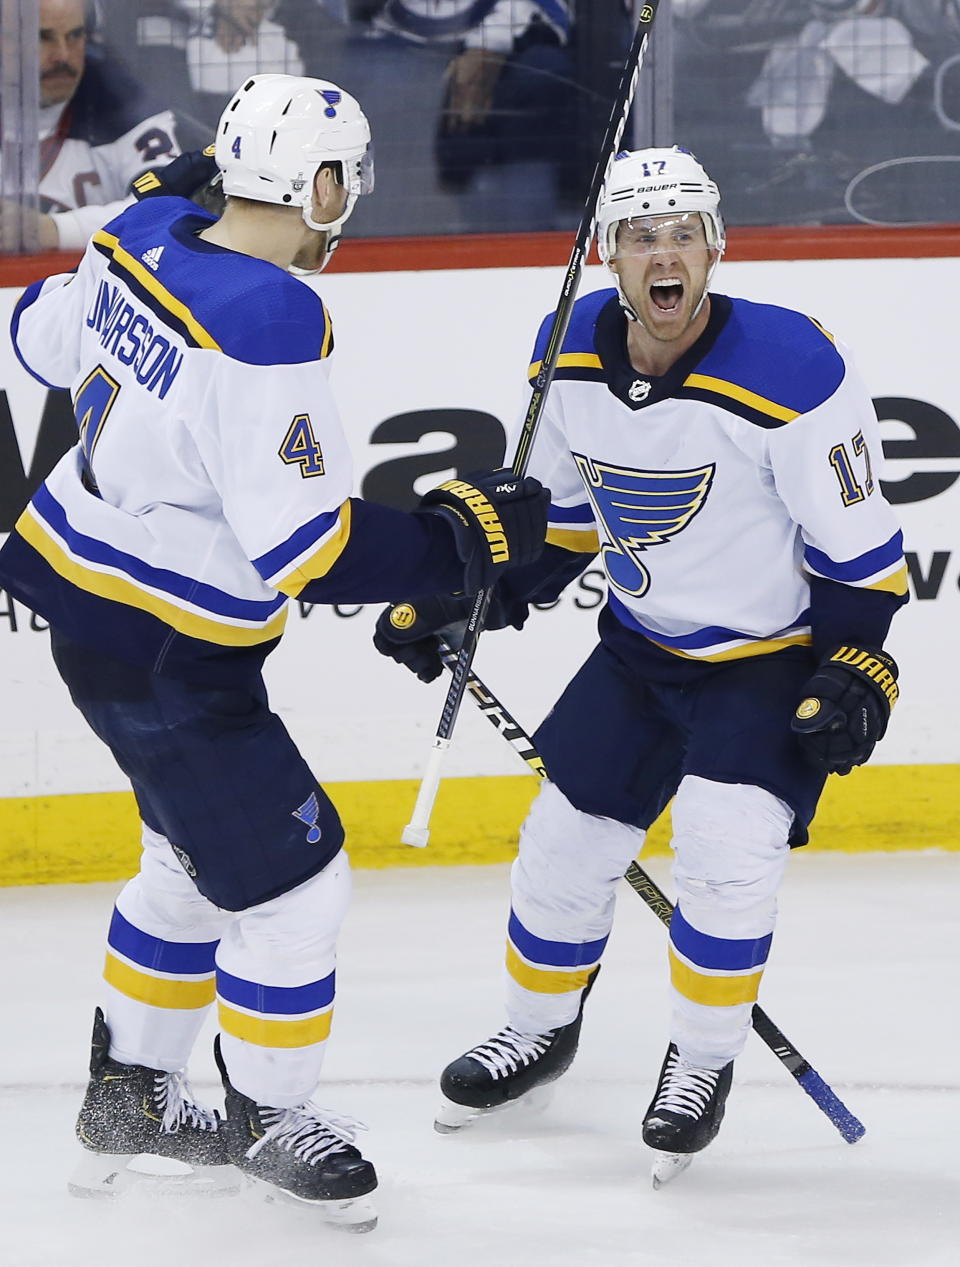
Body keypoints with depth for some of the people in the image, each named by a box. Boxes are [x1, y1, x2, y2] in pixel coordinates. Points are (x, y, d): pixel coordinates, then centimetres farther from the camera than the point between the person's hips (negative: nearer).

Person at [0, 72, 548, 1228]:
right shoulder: (269, 330, -29)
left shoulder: (143, 238, -3)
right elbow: (309, 550, -29)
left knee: (197, 861, 26)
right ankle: (268, 1119, 22)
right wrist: (462, 536, -19)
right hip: (164, 657, -10)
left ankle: (130, 1092, 38)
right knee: (289, 883, 3)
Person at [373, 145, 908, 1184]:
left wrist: (851, 671, -19)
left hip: (773, 654, -5)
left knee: (725, 852, -21)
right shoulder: (572, 356, -10)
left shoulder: (792, 371, -27)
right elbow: (556, 507, 8)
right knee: (565, 838, 9)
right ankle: (540, 1028, 37)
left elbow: (858, 544, -17)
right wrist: (462, 602, 3)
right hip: (642, 646, 6)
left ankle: (702, 1063, 3)